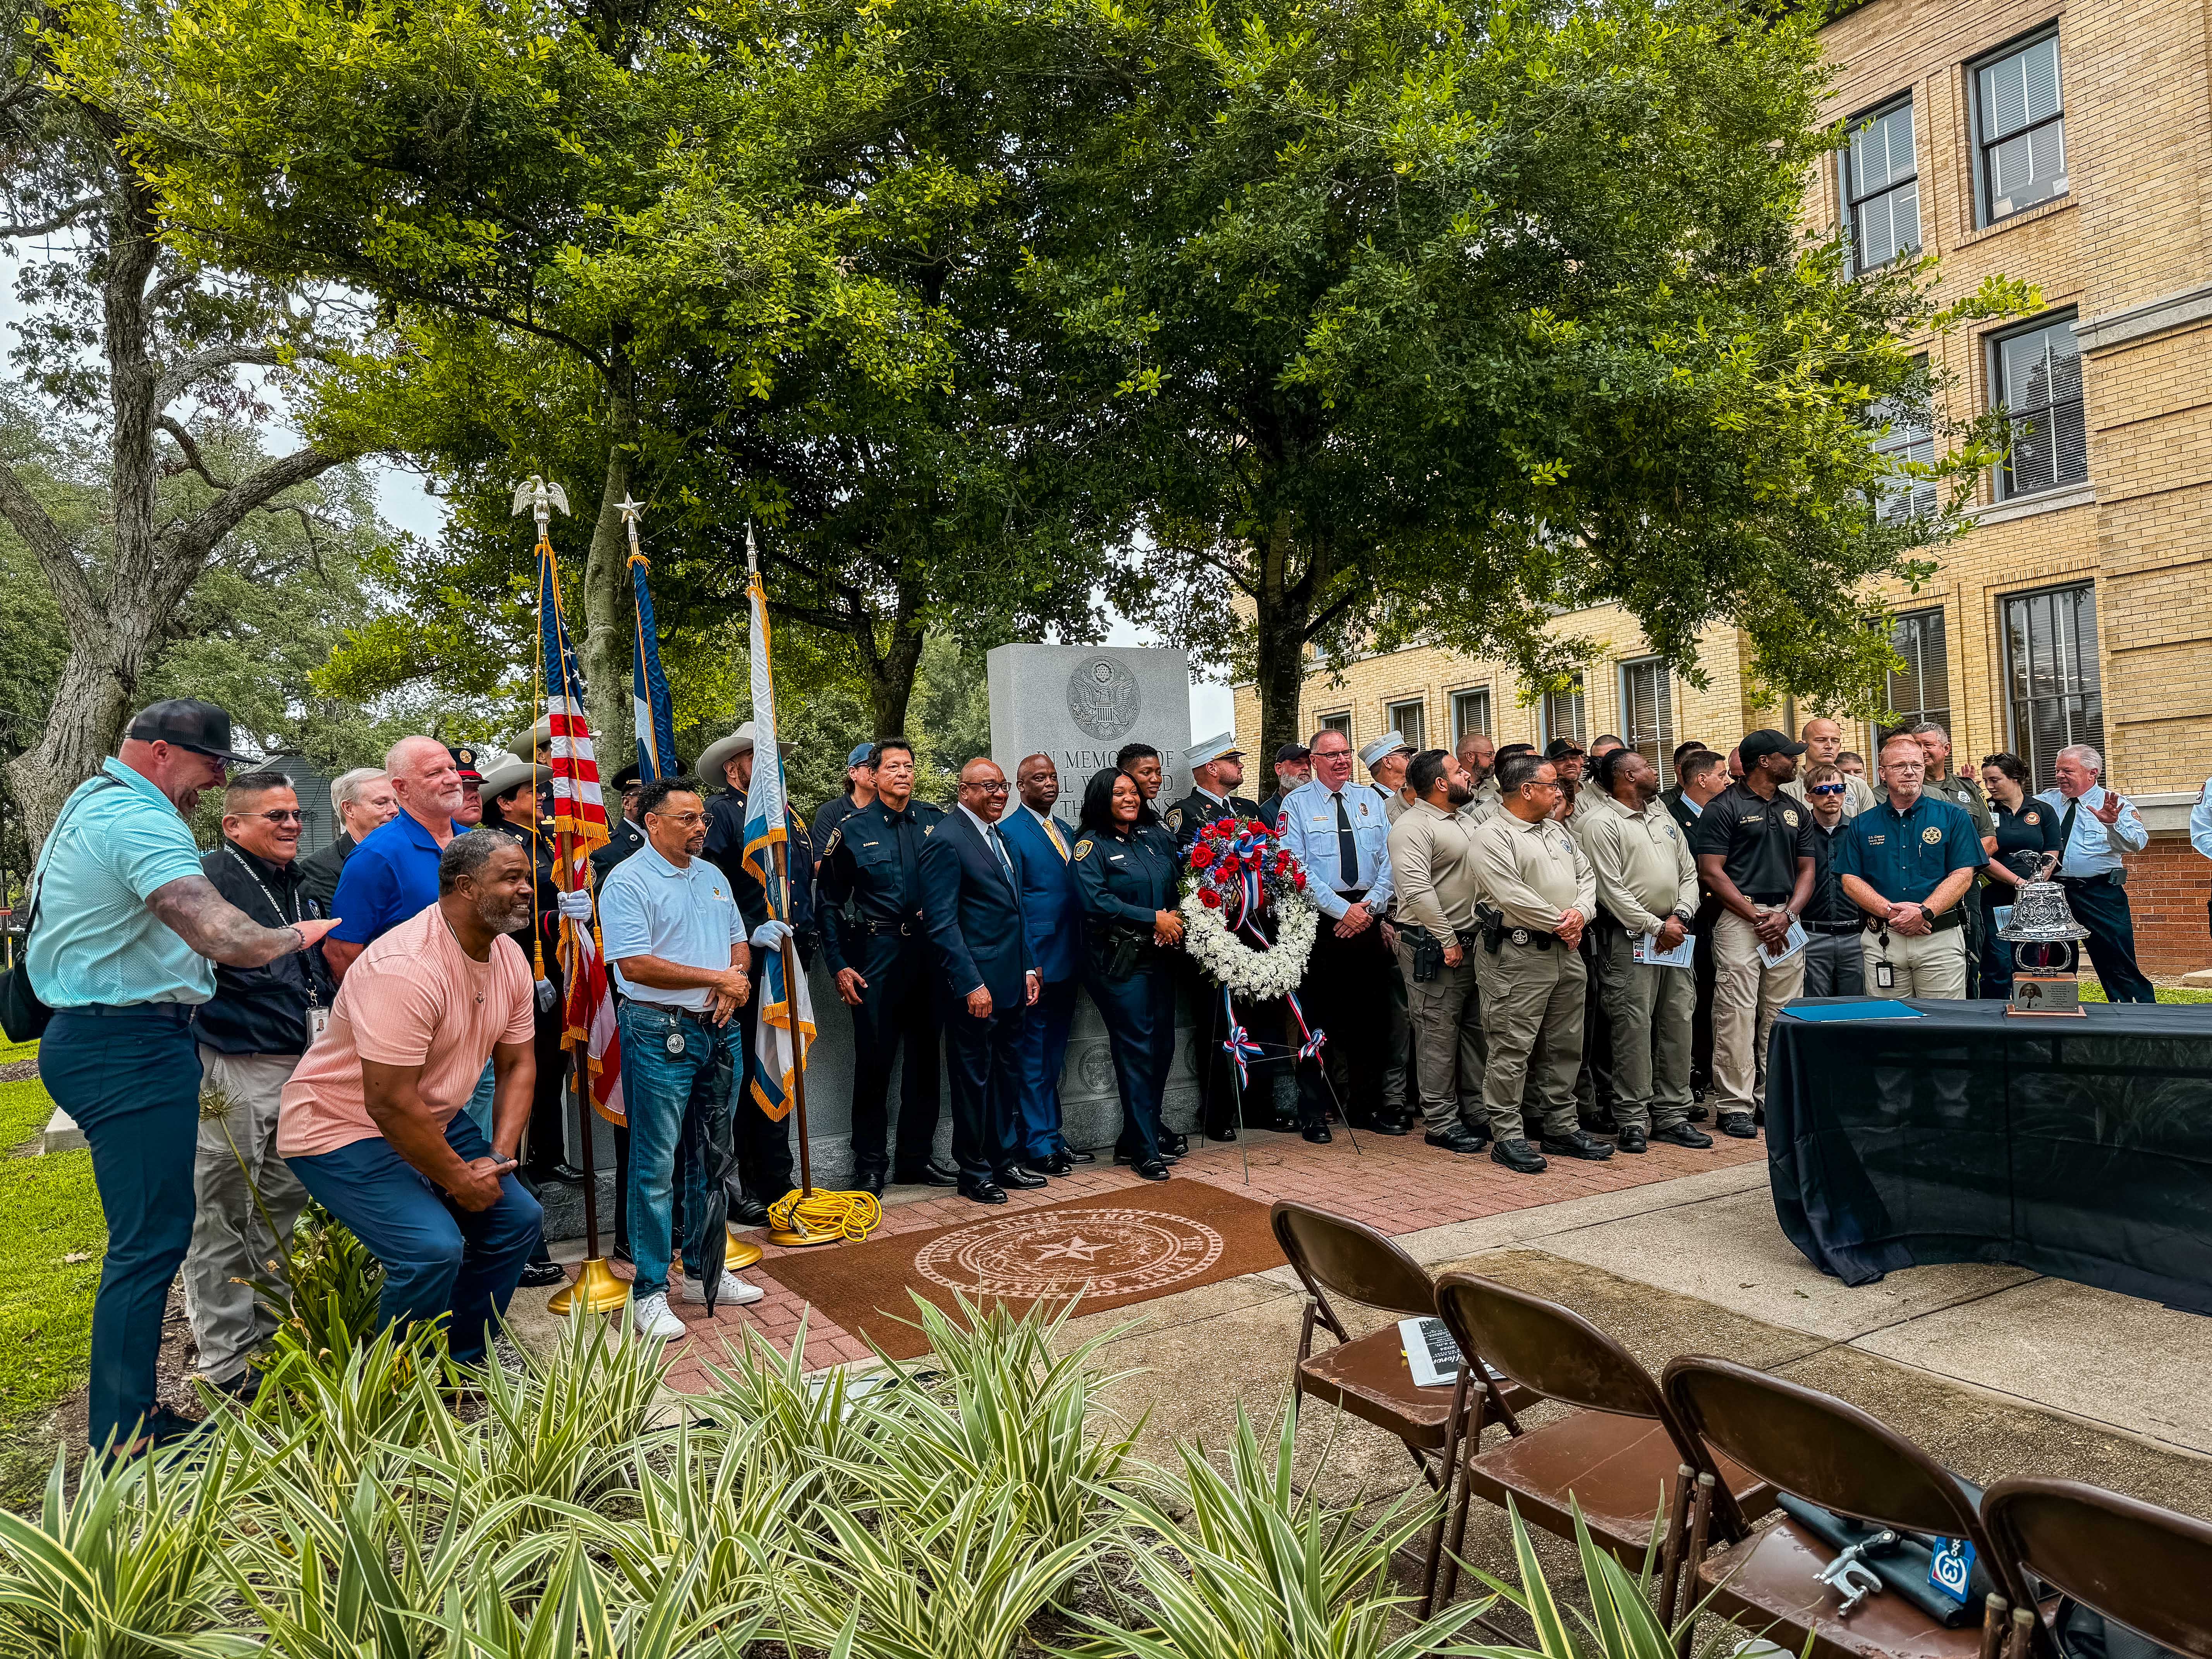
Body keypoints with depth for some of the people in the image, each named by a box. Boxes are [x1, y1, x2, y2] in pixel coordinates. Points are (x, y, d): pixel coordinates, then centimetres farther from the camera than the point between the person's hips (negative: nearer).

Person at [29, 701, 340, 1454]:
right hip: (131, 1049, -11)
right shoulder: (140, 821, -19)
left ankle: (129, 1418, 26)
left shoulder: (91, 802, 17)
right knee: (151, 1241, -5)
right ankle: (124, 1447, 2)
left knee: (146, 1236, 17)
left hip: (91, 1037, 11)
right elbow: (226, 940, -30)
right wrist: (296, 935, -11)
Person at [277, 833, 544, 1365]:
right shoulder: (406, 967, -30)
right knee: (433, 1248, -23)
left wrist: (497, 1159, -7)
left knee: (518, 1218, 3)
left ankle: (463, 1361, 22)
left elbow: (517, 1065, 5)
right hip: (343, 1126, -9)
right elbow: (391, 1103, -30)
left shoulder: (509, 960, -2)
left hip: (436, 1119, 9)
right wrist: (458, 1178, -19)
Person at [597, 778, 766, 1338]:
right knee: (656, 1164, -1)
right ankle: (649, 1291, 10)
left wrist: (737, 979, -5)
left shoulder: (713, 877, 14)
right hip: (661, 1034, -7)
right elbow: (635, 964, -19)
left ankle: (703, 1271, 28)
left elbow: (739, 941, 18)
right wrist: (716, 978, -16)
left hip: (721, 1030, 7)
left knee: (711, 1156, 15)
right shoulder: (628, 882, -10)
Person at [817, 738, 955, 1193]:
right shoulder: (853, 829, -2)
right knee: (874, 1061, 1)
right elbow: (829, 902, 1)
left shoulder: (936, 821, 5)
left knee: (924, 1057, 11)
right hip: (876, 954, -3)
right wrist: (838, 966, -5)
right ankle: (869, 1165, 15)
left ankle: (916, 1159, 24)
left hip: (929, 951, 3)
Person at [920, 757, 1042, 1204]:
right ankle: (974, 1173, 17)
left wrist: (1029, 968, 14)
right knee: (974, 1079, 4)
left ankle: (1002, 1161, 28)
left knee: (1007, 1076, 15)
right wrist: (971, 984, -20)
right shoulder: (947, 840, -12)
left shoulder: (1000, 837, 15)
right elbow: (942, 921, -17)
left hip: (1011, 983, 8)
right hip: (975, 986, -8)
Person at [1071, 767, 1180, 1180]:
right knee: (1137, 1052, -5)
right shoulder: (1091, 845, -5)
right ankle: (1145, 1152, 5)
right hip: (1119, 962, -7)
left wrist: (1176, 919, -3)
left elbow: (1174, 889, 19)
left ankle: (1132, 1141, 21)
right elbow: (1097, 901, -16)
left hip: (1159, 956, 7)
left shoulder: (1150, 840, 15)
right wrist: (1154, 919, -16)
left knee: (1162, 1049, 8)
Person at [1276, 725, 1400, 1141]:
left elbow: (1389, 858, 6)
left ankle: (1367, 1107, 21)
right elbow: (1296, 867, -9)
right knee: (1318, 1013, -1)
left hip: (1367, 916, 4)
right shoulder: (1297, 802, 0)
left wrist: (1369, 905, -8)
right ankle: (1313, 1113, 8)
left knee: (1370, 1014, 9)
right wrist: (1342, 909, -13)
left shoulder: (1370, 800, 12)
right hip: (1320, 919, -4)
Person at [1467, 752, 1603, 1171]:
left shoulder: (1556, 830, 18)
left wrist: (1580, 913, -5)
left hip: (1566, 952, 9)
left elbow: (1586, 876, 16)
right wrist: (1560, 925, -10)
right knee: (1513, 1049, -5)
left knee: (1564, 1046, 14)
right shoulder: (1491, 835, -10)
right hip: (1519, 953, -8)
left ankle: (1561, 1127, 25)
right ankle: (1506, 1137, 2)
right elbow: (1512, 896, -18)